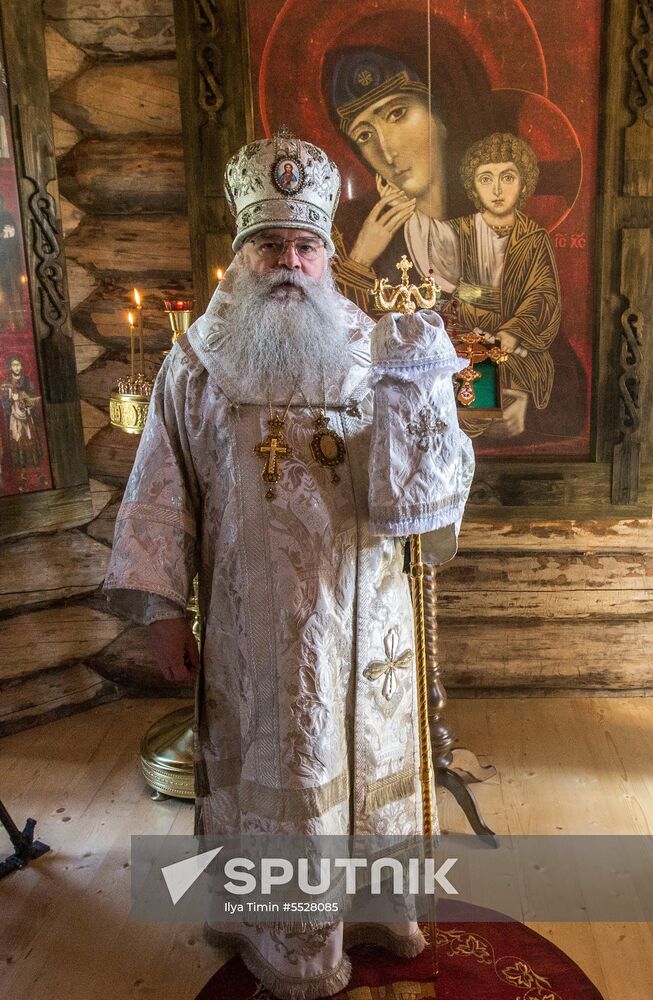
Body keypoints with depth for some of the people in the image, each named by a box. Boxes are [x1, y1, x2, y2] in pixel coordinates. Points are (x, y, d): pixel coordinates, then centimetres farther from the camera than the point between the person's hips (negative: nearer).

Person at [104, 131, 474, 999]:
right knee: (276, 773, 14)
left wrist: (420, 396, -26)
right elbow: (162, 494, -1)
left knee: (371, 760, 19)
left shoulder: (374, 358, -3)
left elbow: (408, 494, -12)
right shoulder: (197, 365, -3)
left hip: (365, 618, 2)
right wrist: (163, 608, -4)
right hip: (257, 627, -1)